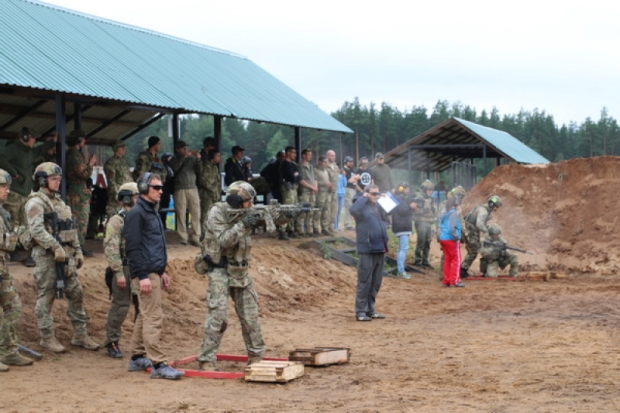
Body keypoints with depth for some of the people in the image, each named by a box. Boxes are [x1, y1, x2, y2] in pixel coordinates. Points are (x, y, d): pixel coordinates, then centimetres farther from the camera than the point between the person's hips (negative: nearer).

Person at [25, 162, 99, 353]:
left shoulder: (59, 201, 18)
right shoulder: (36, 202, -9)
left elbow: (71, 229, 22)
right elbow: (36, 230, -22)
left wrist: (77, 251, 16)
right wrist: (55, 248, -27)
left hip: (66, 255, 8)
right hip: (46, 256, -8)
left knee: (76, 293, 8)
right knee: (46, 297, -1)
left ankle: (80, 335, 15)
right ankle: (47, 337, 7)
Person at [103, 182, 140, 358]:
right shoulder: (117, 220, -9)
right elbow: (111, 248, -16)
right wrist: (119, 273, -20)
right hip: (124, 269, -7)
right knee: (120, 306, -3)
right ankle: (111, 342, 7)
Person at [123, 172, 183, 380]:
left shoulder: (152, 212, 18)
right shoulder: (136, 213, -12)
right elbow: (133, 248, -17)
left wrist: (162, 271, 23)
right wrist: (143, 276, -21)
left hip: (154, 272, 10)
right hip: (145, 274, -10)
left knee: (144, 316, 14)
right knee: (153, 318, -11)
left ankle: (137, 358, 22)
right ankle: (158, 364, -11)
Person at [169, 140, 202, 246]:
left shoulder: (192, 158, 13)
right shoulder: (175, 160, 9)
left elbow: (199, 171, 10)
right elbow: (174, 168, -11)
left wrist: (198, 160, -5)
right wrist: (183, 158, -14)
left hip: (193, 188, 2)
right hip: (180, 189, -2)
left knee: (196, 213, -5)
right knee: (181, 214, -5)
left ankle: (195, 237, -3)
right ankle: (183, 238, -2)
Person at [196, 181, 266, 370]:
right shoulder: (217, 213, -13)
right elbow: (223, 241, -21)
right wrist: (241, 225, -28)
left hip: (241, 271, 6)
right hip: (220, 271, -6)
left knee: (250, 316, 9)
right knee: (218, 316, -12)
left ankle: (256, 355, 21)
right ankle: (205, 359, -5)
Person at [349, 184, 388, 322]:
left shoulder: (378, 206, 18)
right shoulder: (361, 206, -6)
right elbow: (353, 210, -28)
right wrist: (363, 198, -17)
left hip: (380, 249, 8)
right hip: (367, 249, -8)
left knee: (376, 282, 12)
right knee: (365, 281, -6)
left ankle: (370, 309, 20)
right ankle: (360, 311, -2)